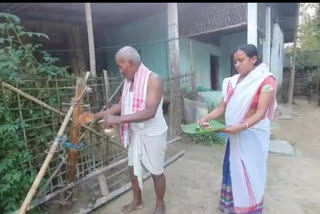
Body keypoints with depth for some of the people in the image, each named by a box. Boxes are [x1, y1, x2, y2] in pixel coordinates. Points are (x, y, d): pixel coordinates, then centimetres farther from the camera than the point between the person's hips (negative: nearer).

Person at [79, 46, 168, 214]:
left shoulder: (153, 80, -22)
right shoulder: (129, 81, 4)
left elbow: (150, 112, -32)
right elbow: (121, 105, 9)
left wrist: (119, 119, -36)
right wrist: (96, 116, 2)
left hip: (153, 134, -7)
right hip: (135, 133, 8)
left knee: (156, 171, 10)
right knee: (133, 168, 20)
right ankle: (137, 200, 43)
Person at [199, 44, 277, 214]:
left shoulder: (266, 80, -12)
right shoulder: (233, 82, 4)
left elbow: (261, 113, -19)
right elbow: (222, 107, 2)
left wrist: (240, 127, -33)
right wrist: (206, 118, -14)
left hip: (253, 134, -5)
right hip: (235, 133, 5)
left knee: (250, 172, 7)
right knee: (233, 170, 16)